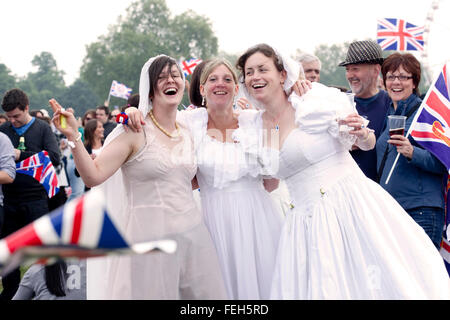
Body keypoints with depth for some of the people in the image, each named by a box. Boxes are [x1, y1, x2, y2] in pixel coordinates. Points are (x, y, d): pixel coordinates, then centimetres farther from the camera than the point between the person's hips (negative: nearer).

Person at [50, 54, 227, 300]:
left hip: (192, 232, 6)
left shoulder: (187, 132, 11)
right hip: (150, 235, -6)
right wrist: (73, 138, -30)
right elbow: (93, 176, -16)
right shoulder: (135, 130, -7)